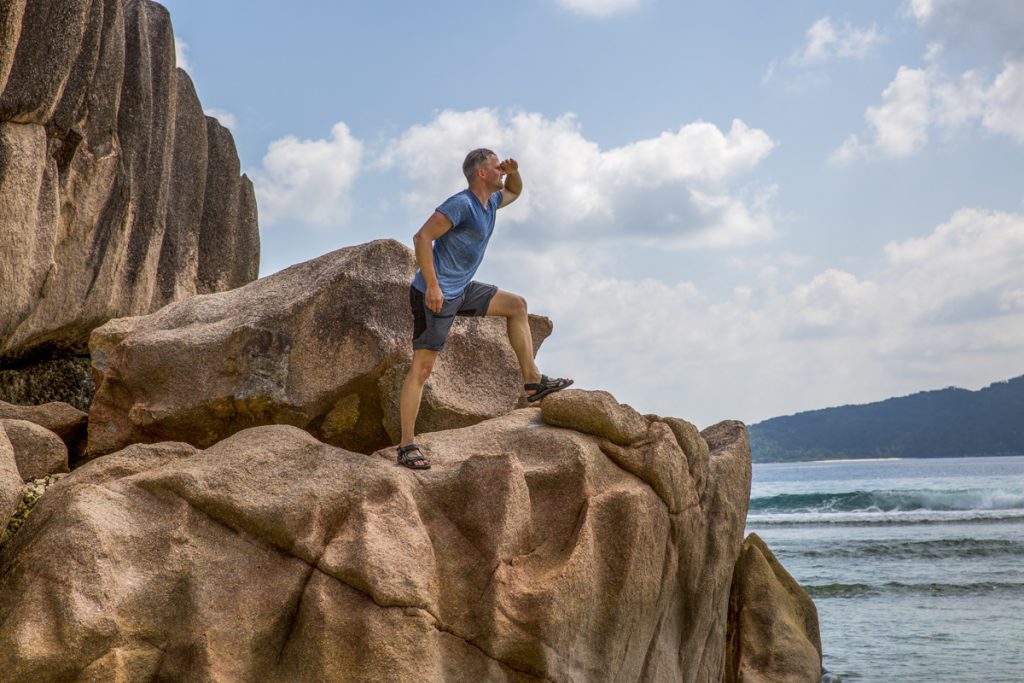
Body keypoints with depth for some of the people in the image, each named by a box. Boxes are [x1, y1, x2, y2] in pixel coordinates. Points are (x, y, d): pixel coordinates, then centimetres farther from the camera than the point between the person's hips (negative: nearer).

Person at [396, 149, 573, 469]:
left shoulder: (490, 202, 12)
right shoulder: (461, 204, -17)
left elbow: (514, 191, 34)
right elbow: (422, 237, -23)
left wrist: (513, 172, 10)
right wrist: (432, 286, -26)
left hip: (460, 290, 10)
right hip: (435, 294, -10)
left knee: (516, 305, 14)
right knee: (422, 367, -11)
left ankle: (532, 380, 15)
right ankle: (407, 446, -11)